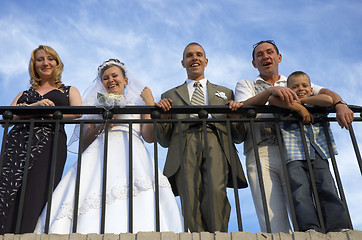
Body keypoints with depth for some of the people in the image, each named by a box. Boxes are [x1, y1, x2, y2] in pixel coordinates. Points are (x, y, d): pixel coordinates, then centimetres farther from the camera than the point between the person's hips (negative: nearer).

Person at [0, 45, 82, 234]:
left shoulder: (69, 90, 24)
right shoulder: (24, 94, 29)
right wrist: (35, 106, -8)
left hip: (49, 142, -2)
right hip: (18, 140, 3)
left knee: (36, 193, -19)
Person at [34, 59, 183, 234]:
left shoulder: (139, 104, 21)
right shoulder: (98, 106, 28)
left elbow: (149, 137, 8)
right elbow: (87, 138, 19)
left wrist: (150, 105, 1)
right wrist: (102, 126, 0)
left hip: (131, 154, -2)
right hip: (102, 153, 2)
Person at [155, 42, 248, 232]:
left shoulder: (225, 93, 31)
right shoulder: (170, 96, 29)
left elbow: (238, 137, 24)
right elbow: (164, 141, 21)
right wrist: (163, 117, 2)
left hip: (216, 143, 0)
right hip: (184, 147, 1)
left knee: (216, 191, -28)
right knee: (191, 203, -19)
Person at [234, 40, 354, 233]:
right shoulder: (245, 85, 23)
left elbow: (324, 92, 11)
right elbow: (243, 108, 1)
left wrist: (340, 104, -12)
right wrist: (270, 91, -17)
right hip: (261, 154, -1)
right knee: (273, 222, -15)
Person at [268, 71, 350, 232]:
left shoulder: (316, 107, 28)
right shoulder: (286, 107, 20)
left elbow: (329, 100, 5)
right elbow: (272, 98, -2)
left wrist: (303, 100, 10)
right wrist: (299, 107, -2)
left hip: (319, 155, 2)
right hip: (295, 156, -2)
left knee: (327, 189, -14)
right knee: (300, 192, -21)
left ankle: (339, 227, -22)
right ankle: (309, 228, -33)